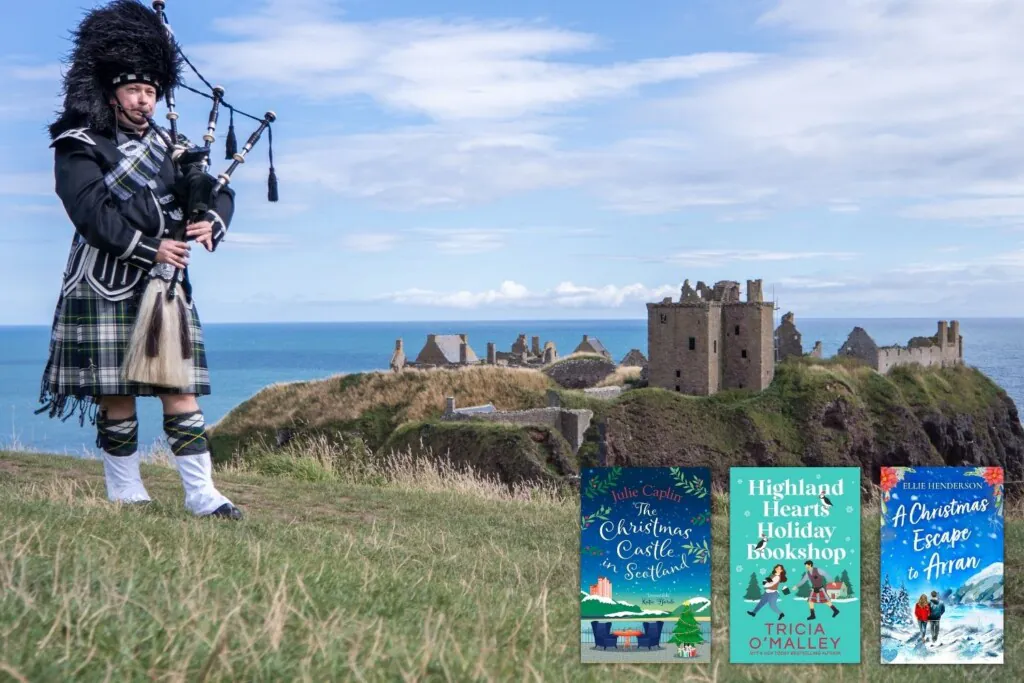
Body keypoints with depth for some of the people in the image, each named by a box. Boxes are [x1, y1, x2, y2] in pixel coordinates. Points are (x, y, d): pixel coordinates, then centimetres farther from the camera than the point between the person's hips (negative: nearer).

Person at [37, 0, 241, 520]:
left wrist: (211, 223, -14)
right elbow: (91, 212, -15)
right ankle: (125, 493, 14)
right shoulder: (79, 148, -1)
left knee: (181, 389, 1)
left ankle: (201, 495, 2)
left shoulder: (170, 146, 15)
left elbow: (218, 192, 9)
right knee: (115, 394, 1)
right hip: (106, 287, -4)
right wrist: (150, 248, -22)